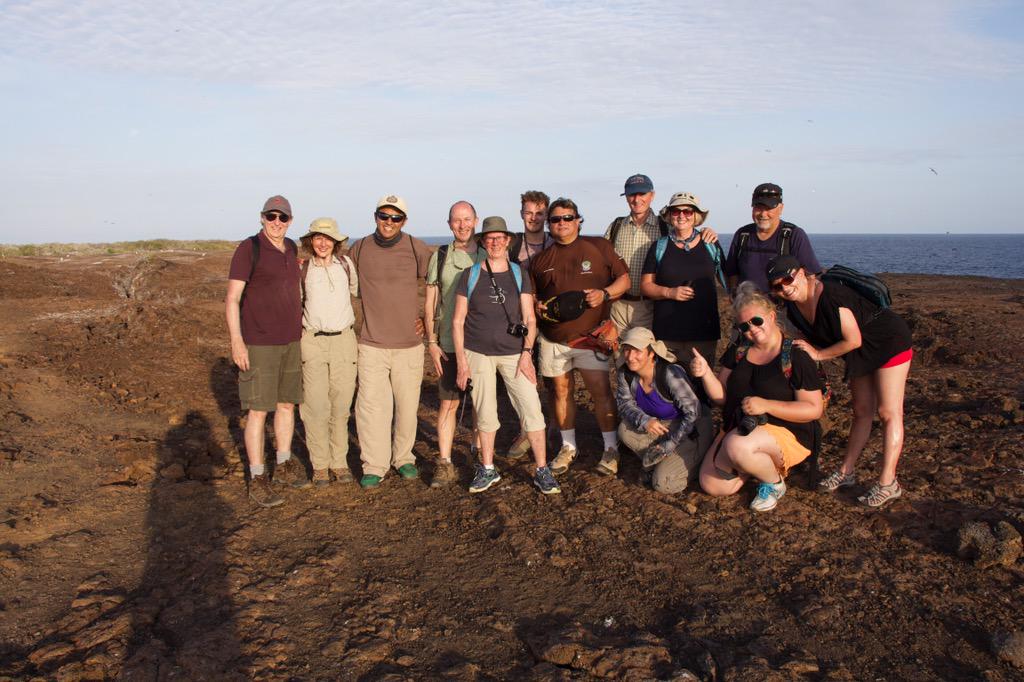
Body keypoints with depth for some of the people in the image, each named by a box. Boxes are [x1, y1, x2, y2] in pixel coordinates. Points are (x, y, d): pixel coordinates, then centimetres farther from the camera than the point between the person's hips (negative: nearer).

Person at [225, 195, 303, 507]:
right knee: (258, 410, -3)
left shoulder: (291, 249, 8)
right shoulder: (248, 250, -12)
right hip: (258, 344, -7)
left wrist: (301, 331, 19)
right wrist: (236, 341, -23)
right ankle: (258, 480, 5)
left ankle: (284, 465, 28)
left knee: (287, 403, 13)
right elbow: (232, 298, -15)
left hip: (290, 341, 7)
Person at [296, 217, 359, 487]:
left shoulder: (346, 263, 3)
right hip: (313, 343, -1)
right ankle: (320, 465, 10)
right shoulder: (302, 270, 0)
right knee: (316, 406, -3)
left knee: (341, 406, 6)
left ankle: (339, 461, 17)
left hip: (344, 341, 1)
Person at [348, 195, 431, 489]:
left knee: (407, 405, 8)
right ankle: (374, 465, 10)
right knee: (371, 406, -3)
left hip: (409, 344, 0)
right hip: (371, 344, 0)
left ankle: (403, 457, 27)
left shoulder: (416, 249, -4)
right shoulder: (359, 249, 2)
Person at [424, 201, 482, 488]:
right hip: (448, 344, 0)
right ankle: (445, 464, 6)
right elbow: (430, 302, 6)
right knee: (448, 403, 1)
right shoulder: (440, 256, 6)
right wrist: (432, 342, 0)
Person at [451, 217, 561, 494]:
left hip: (514, 353, 0)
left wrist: (527, 353, -9)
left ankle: (542, 471, 4)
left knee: (532, 410, -7)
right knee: (485, 414, 7)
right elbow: (458, 321, 3)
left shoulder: (519, 275, 5)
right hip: (478, 353, 0)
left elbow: (530, 320, 4)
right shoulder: (470, 275, 2)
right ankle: (488, 469, 24)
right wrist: (461, 361, -3)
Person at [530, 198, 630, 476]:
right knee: (561, 391, 9)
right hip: (553, 338, 3)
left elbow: (624, 279, 5)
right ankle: (568, 447, 23)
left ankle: (611, 448, 5)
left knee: (601, 391, -8)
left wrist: (604, 294, -14)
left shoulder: (599, 247, 3)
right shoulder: (540, 260, 11)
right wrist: (537, 306, -2)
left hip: (591, 335, -3)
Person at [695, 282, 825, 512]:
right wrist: (705, 373, -14)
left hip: (785, 432, -6)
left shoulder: (796, 356, -12)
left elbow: (814, 409, -14)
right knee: (711, 485, -8)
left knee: (737, 445, -37)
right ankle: (760, 462, 18)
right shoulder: (738, 350, 5)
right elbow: (721, 395, 6)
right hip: (737, 428, 6)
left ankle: (774, 482, -5)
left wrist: (766, 405, -24)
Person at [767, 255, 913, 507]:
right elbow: (818, 338, 9)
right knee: (862, 412, 13)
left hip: (889, 343, -8)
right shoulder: (794, 308, -6)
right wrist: (801, 348, -10)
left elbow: (853, 340, -27)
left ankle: (888, 483, -7)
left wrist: (818, 354, -19)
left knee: (888, 413, -8)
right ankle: (845, 472, 16)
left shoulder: (830, 296, -32)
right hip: (860, 354, 8)